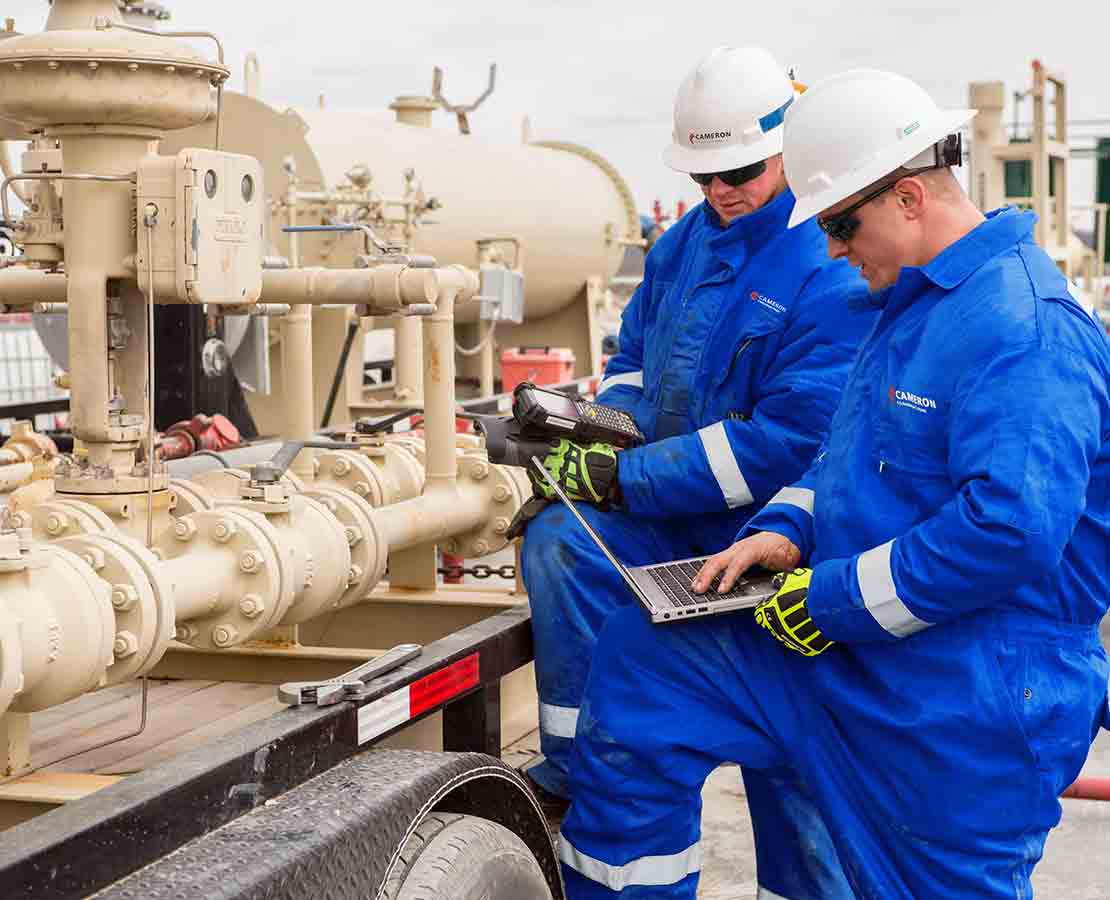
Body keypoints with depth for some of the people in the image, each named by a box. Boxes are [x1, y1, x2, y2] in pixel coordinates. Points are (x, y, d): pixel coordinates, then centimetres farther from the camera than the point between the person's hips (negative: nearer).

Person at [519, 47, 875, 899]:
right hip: (675, 520, 6)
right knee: (560, 542, -21)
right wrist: (610, 427, -7)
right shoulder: (686, 241, 5)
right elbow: (637, 354, 17)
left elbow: (789, 441, -24)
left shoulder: (836, 271, -19)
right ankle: (575, 773, -13)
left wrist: (624, 478, -23)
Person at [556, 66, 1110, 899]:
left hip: (964, 701, -10)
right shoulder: (911, 305, 12)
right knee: (639, 656, 8)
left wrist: (835, 600, -22)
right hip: (843, 646, 10)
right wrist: (784, 530, 2)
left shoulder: (1024, 327, -21)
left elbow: (1013, 528, -31)